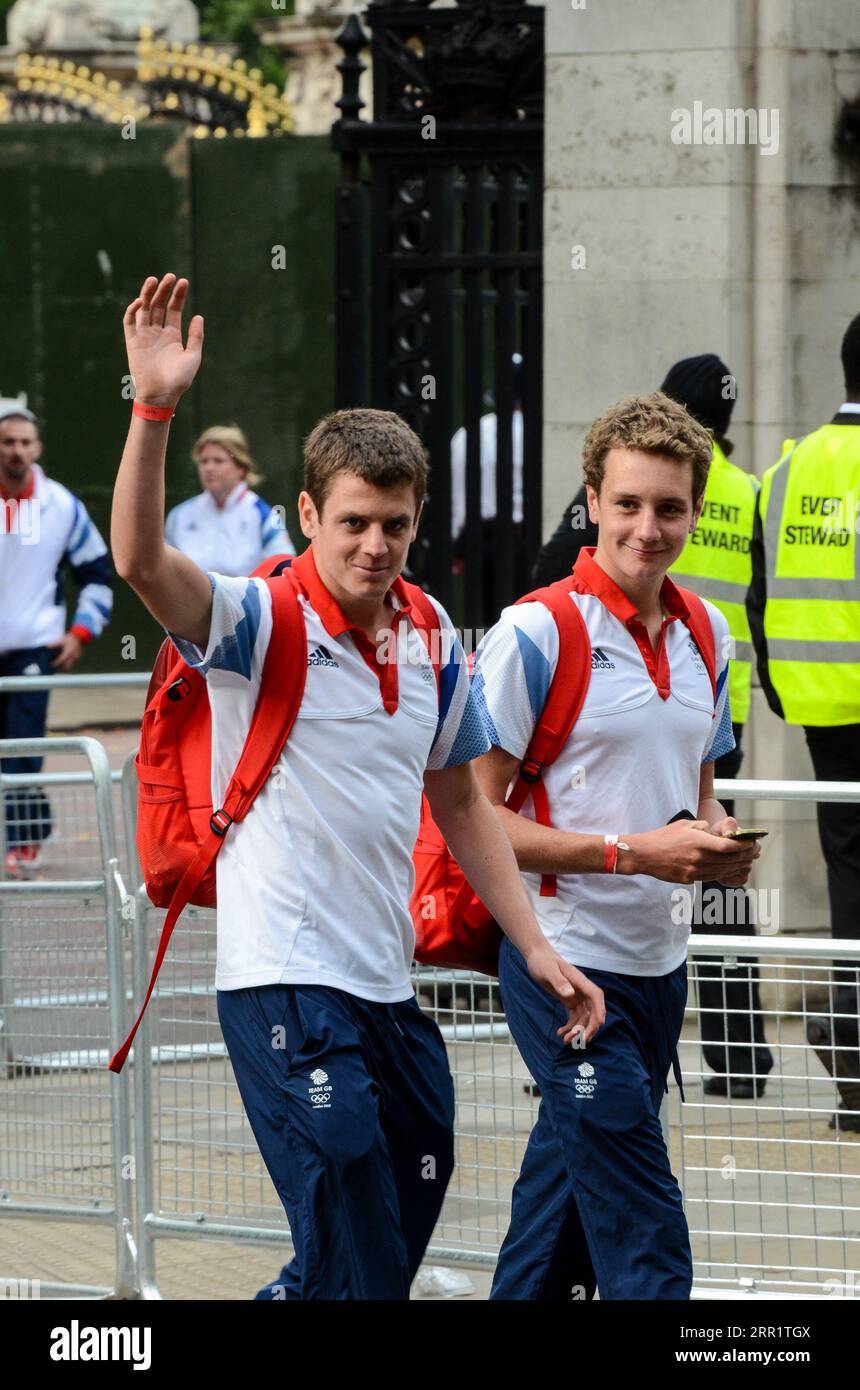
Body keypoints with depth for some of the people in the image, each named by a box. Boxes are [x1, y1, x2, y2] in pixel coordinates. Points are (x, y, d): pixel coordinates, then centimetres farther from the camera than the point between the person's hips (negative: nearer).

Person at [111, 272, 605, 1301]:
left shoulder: (432, 641, 10)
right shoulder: (264, 621, -9)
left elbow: (460, 803, 21)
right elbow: (141, 561, -28)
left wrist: (534, 946, 16)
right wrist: (154, 407, -41)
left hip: (389, 988, 7)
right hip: (285, 984, -7)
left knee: (403, 1228, 12)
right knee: (355, 1272, -11)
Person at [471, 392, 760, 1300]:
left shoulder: (704, 634, 9)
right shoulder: (535, 635, -12)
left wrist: (717, 839, -1)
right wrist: (633, 852, -19)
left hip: (660, 957, 7)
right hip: (567, 960, -7)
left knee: (567, 1189, 17)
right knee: (643, 1238, -11)